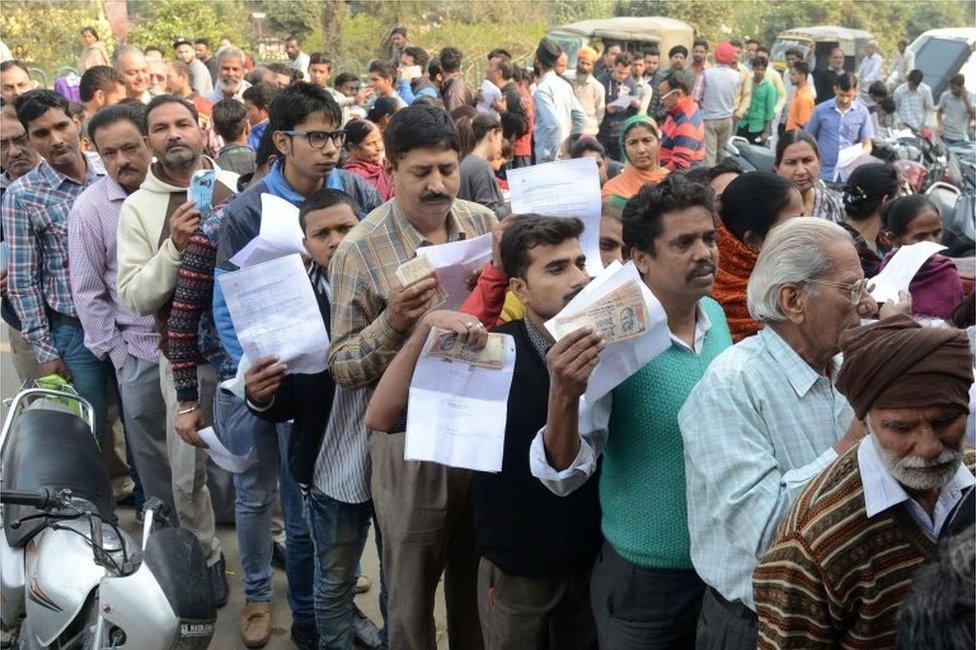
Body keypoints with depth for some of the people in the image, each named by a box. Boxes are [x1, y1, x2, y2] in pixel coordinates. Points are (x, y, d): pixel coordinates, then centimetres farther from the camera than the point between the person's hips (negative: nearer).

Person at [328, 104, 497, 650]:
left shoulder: (484, 222, 0)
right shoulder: (360, 250, -12)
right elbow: (342, 366, -11)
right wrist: (392, 322, -28)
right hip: (411, 439, -4)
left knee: (477, 581, 22)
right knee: (412, 590, 14)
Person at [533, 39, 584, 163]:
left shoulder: (542, 89, -14)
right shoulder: (564, 85, 11)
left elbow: (555, 124, -24)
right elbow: (581, 118, 16)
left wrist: (552, 154, -17)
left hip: (548, 158, -8)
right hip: (566, 155, 8)